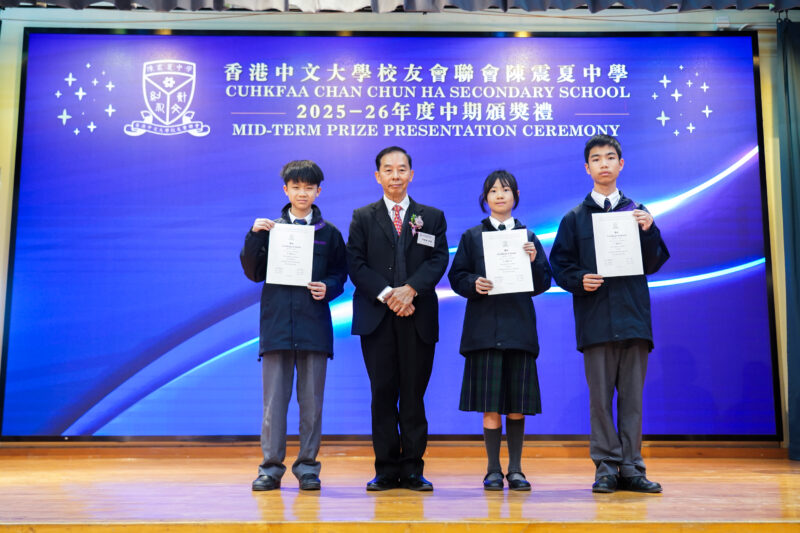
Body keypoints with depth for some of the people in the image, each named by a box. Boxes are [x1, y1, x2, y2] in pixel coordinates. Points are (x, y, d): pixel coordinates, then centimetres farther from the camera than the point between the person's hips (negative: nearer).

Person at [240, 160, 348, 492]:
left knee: (311, 399, 4)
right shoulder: (270, 228, 9)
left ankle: (307, 466, 14)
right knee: (274, 399, 1)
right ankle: (271, 467, 10)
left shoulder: (329, 233, 10)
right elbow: (254, 273, 4)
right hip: (277, 323, 0)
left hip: (314, 325, 0)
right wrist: (254, 237, -7)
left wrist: (328, 289, -9)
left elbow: (339, 275, 11)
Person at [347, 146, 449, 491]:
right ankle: (386, 470, 10)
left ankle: (413, 470, 10)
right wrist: (386, 295, -12)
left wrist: (410, 289, -15)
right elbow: (355, 264, 1)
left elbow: (438, 260, 1)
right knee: (383, 393, 2)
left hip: (418, 318, 0)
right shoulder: (363, 218, 11)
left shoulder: (432, 217, 13)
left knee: (414, 394, 3)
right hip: (376, 319, 0)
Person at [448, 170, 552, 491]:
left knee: (518, 404, 4)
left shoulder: (528, 236, 11)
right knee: (490, 404, -1)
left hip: (519, 326, 1)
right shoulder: (472, 236, 9)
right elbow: (457, 277, 4)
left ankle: (515, 469, 16)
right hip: (484, 328, -1)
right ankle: (493, 469, 11)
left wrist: (533, 262, -10)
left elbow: (543, 284, 7)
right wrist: (474, 284, -15)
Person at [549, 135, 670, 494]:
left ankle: (631, 469, 12)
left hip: (633, 316, 1)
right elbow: (560, 266, 7)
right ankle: (606, 468, 9)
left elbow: (654, 264, 9)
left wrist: (648, 232, -7)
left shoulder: (638, 212, 13)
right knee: (600, 397, 0)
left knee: (632, 397, 4)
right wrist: (579, 280, -12)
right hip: (595, 319, -1)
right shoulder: (575, 218, 10)